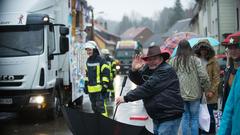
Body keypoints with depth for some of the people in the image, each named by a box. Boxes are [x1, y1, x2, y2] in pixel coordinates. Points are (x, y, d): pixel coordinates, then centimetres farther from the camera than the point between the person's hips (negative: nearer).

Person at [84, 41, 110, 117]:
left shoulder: (101, 60, -9)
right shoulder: (88, 61, 15)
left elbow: (106, 73, -11)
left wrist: (104, 85, -15)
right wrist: (86, 85, 22)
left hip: (99, 88, -8)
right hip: (91, 89, 8)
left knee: (100, 105, -12)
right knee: (94, 106, 14)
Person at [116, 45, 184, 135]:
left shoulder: (166, 71, -18)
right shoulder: (147, 68, 8)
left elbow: (148, 88, -25)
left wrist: (126, 98, -24)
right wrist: (134, 70, -11)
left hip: (169, 117, -8)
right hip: (157, 117, 8)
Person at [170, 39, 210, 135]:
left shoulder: (173, 61, -2)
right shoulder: (195, 60, -7)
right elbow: (203, 76, -11)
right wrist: (206, 87, 5)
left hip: (180, 94, 2)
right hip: (194, 94, -2)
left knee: (185, 118, 11)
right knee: (194, 118, 8)